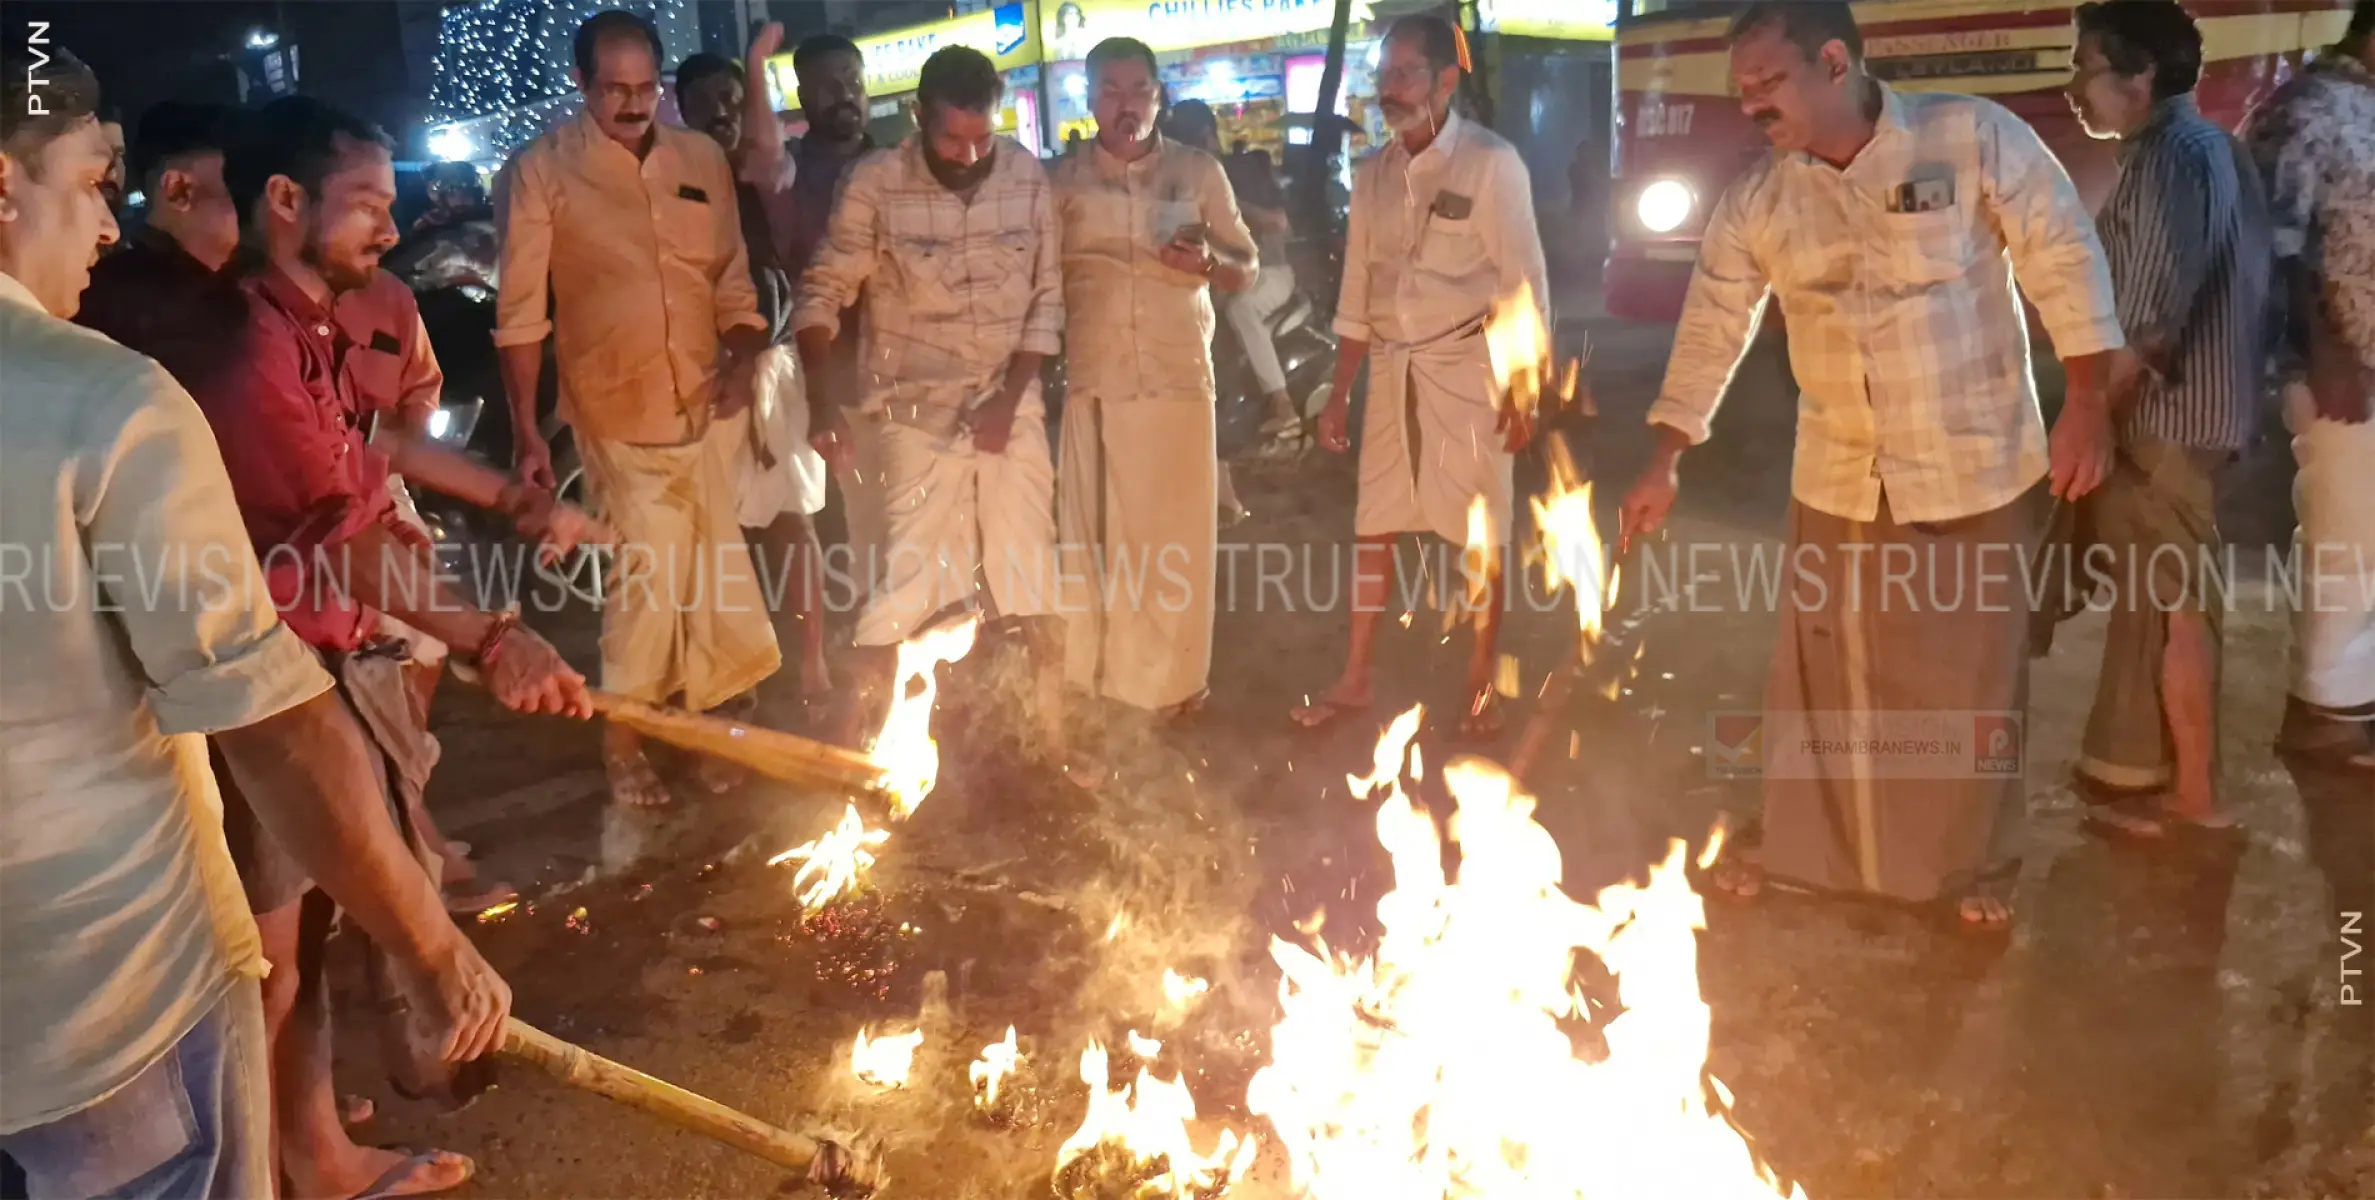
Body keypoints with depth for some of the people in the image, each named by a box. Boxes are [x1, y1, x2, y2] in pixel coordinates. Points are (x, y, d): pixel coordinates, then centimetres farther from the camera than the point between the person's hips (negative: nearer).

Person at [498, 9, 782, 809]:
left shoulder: (703, 159, 6)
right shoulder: (543, 168, -6)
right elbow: (520, 311, -6)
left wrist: (741, 361, -6)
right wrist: (526, 432, -9)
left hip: (706, 407, 4)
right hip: (618, 413, -4)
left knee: (706, 579, 12)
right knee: (651, 575, -4)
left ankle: (701, 727, 30)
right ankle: (621, 741, 17)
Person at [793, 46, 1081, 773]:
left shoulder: (1027, 177, -4)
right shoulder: (874, 185, -11)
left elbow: (1046, 299, 1)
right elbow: (823, 295, -7)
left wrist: (1010, 399, -7)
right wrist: (822, 402, -18)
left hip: (1011, 405, 3)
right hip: (919, 411, -3)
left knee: (1035, 572, 8)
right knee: (909, 578, -4)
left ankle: (1056, 737, 23)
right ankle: (848, 741, 11)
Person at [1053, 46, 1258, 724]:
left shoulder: (1199, 171, 4)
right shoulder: (1064, 181, 5)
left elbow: (1247, 271, 7)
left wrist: (1209, 261, -13)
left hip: (1179, 378, 0)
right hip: (1094, 383, 1)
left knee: (1176, 532, 4)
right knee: (1095, 533, 4)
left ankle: (1175, 678, 17)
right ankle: (1102, 678, 15)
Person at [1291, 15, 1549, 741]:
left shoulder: (1490, 162, -9)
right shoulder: (1373, 175, 6)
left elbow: (1525, 285, -9)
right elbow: (1357, 293, 11)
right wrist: (1339, 394, 10)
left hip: (1465, 366, -5)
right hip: (1391, 366, 5)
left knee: (1479, 534, 5)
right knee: (1373, 527, 9)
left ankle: (1481, 685, 19)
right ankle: (1354, 680, 21)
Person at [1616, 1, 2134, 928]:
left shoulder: (1977, 137, -12)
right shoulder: (1754, 200, -2)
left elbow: (2065, 259, -8)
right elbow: (1710, 331, 1)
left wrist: (2087, 404, -12)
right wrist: (1665, 465, -2)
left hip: (1973, 469, -3)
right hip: (1836, 479, 3)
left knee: (1972, 679, 10)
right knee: (1819, 675, 13)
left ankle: (1975, 863, 31)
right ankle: (1797, 843, 33)